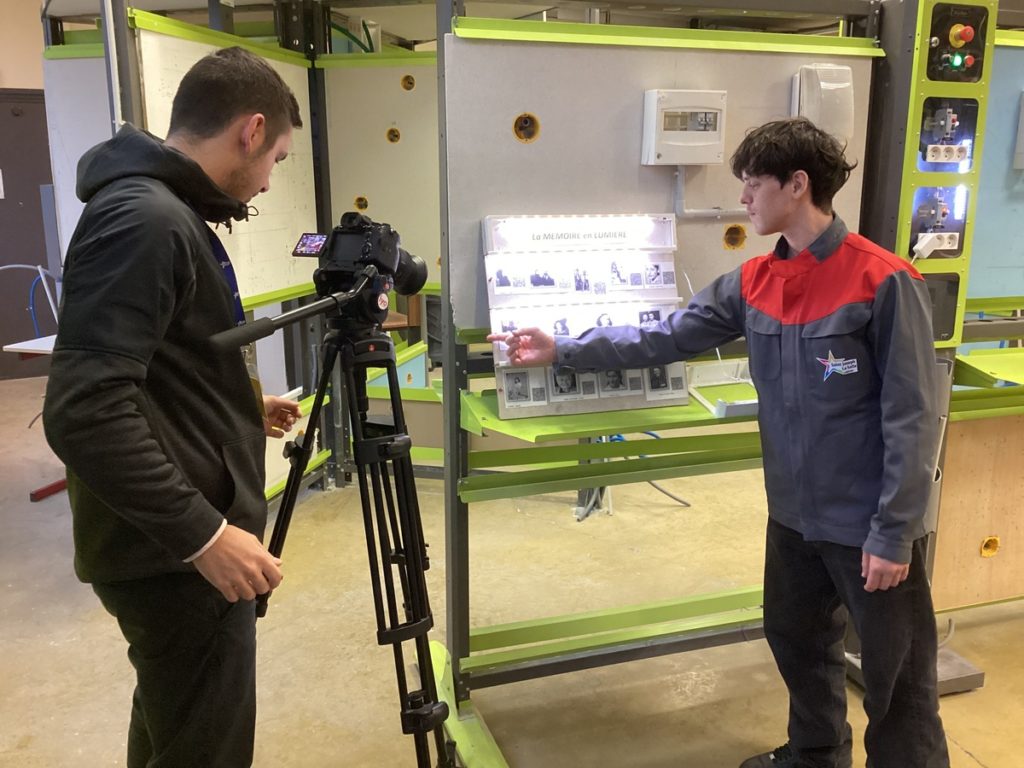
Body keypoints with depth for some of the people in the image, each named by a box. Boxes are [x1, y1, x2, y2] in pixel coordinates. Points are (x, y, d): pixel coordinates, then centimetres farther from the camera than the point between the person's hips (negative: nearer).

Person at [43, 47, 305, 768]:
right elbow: (85, 410, -28)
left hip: (177, 544, 10)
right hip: (176, 556, -10)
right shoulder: (145, 221, -21)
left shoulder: (169, 214, 11)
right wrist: (202, 533, -27)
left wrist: (243, 413, 28)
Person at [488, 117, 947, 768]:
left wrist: (892, 534, -18)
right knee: (796, 640, 24)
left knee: (895, 672, 9)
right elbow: (666, 338, 3)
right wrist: (563, 352, 0)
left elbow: (912, 419, -18)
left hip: (870, 521, -7)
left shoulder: (883, 283, -18)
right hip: (796, 513, 7)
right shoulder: (753, 283, 2)